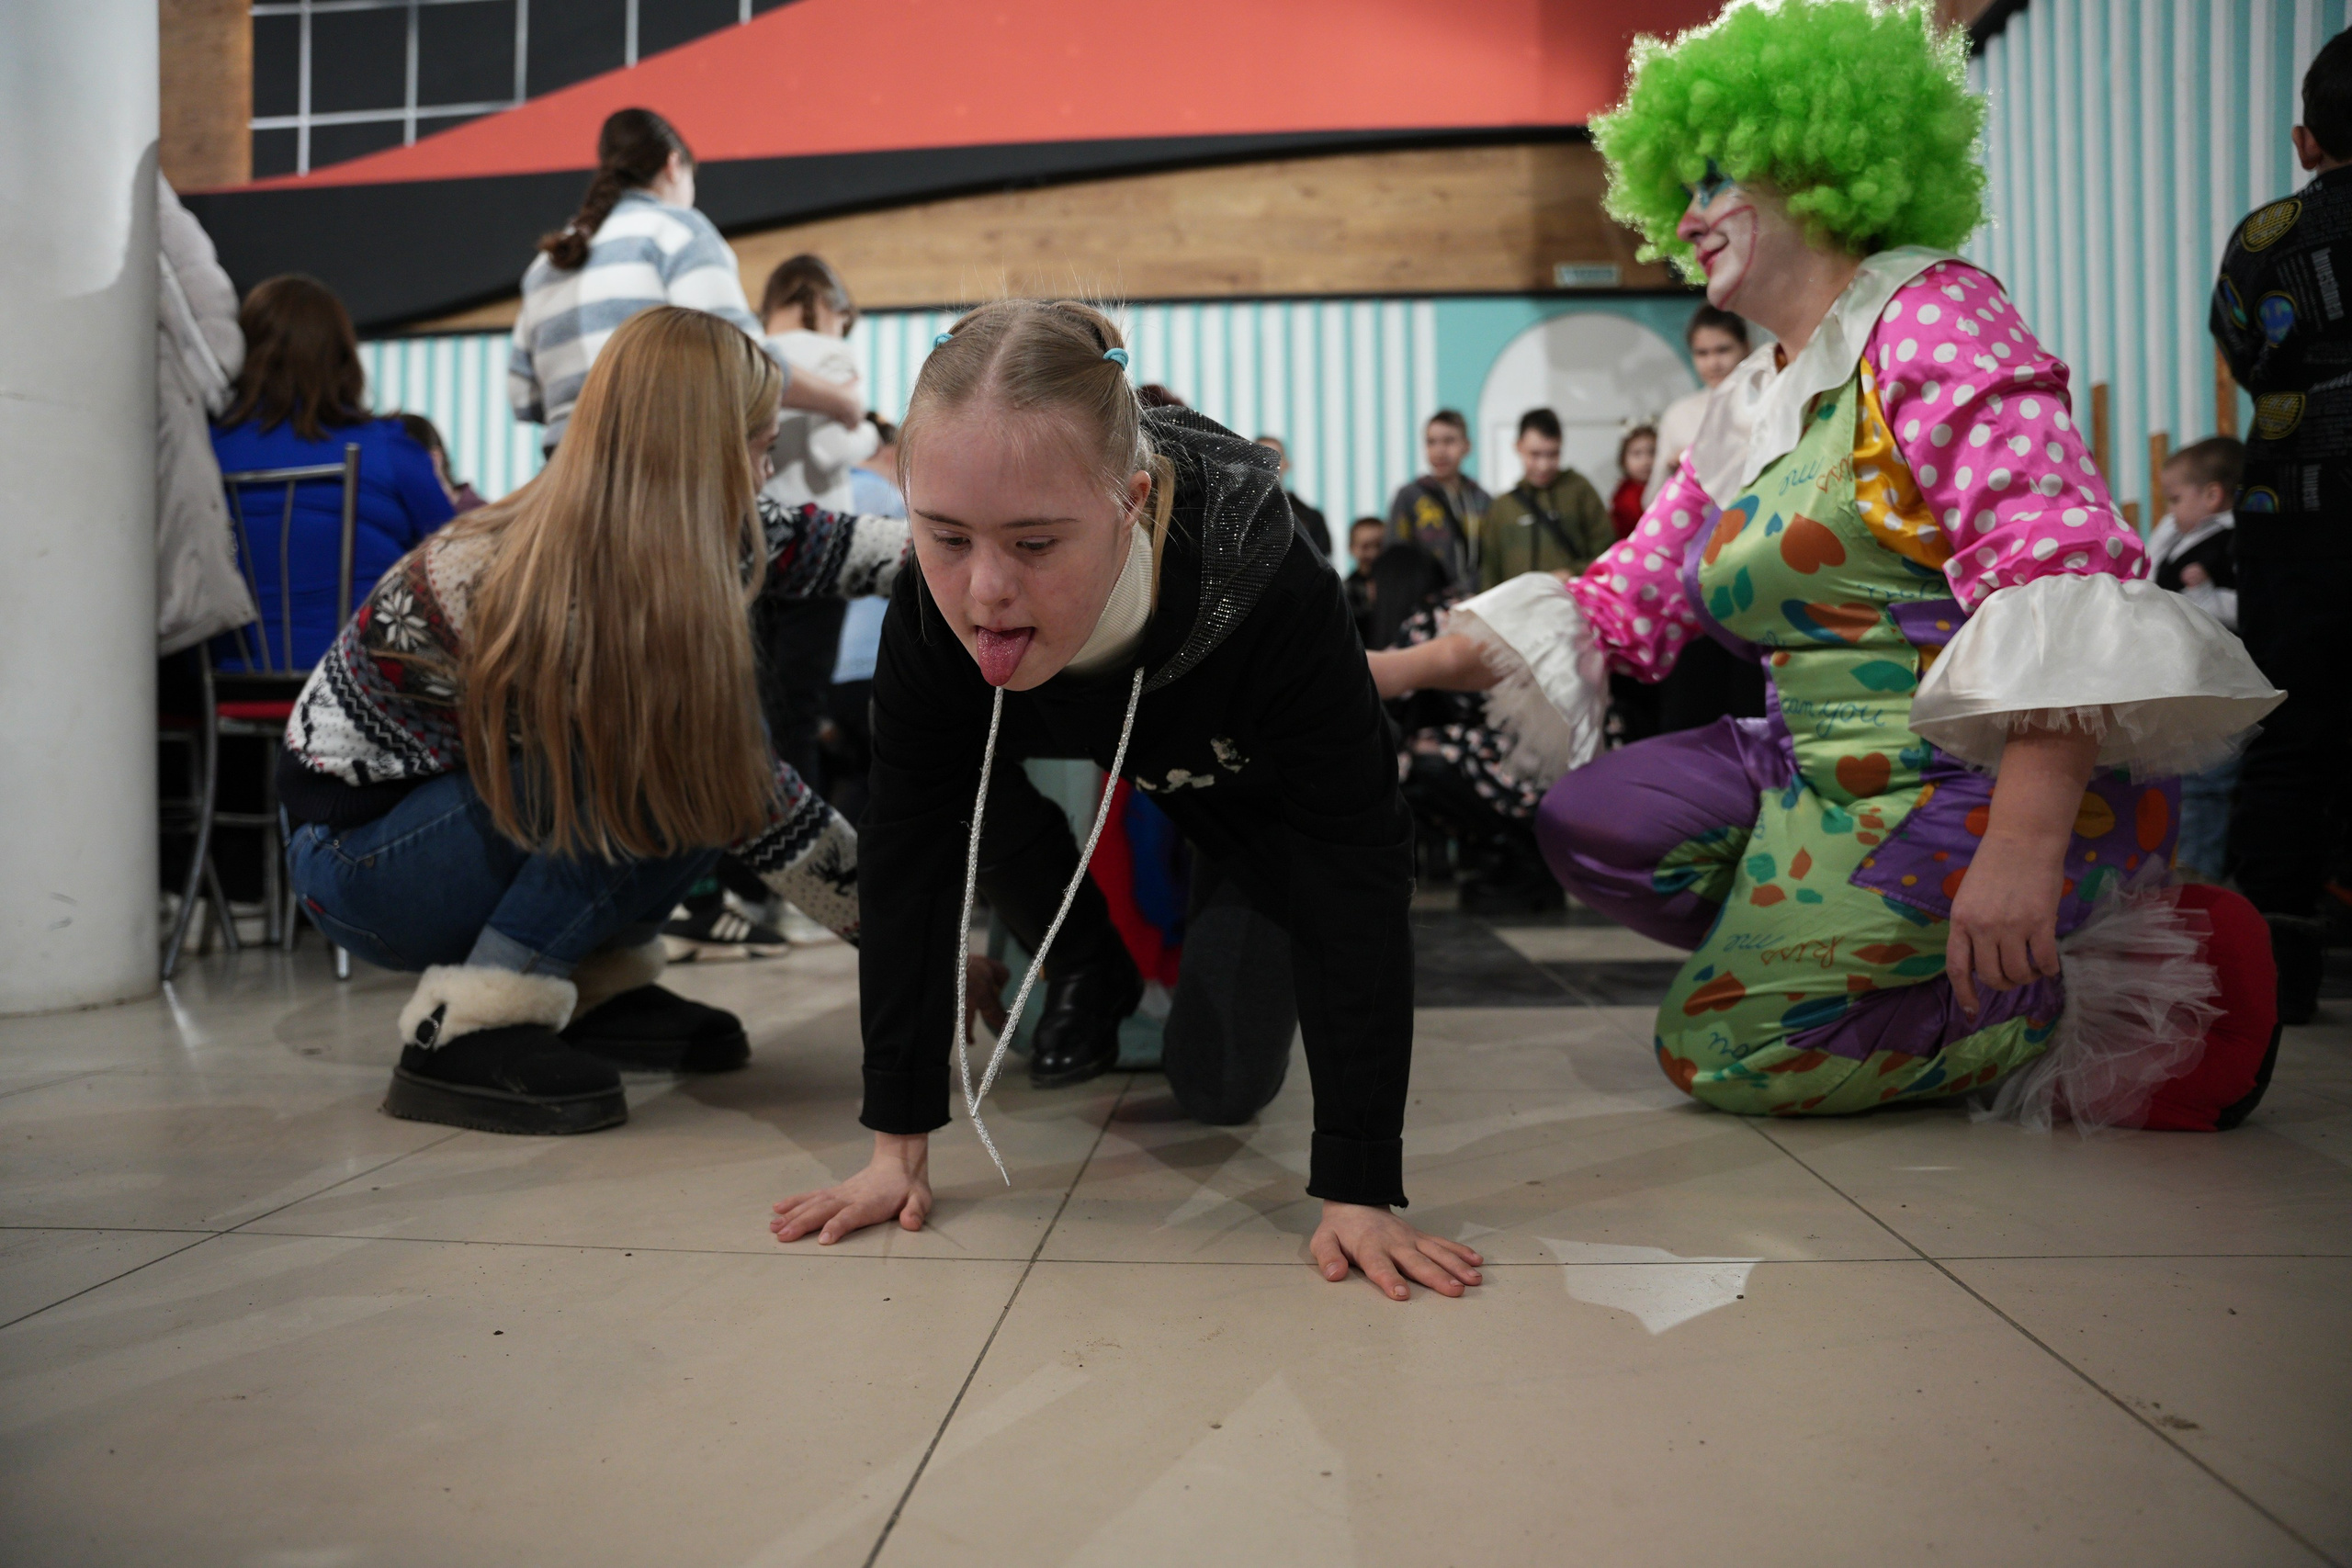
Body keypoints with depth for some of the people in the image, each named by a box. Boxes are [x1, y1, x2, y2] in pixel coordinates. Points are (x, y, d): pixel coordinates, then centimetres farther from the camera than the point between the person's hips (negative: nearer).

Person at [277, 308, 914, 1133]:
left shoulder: (603, 538, -11)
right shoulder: (574, 602, -32)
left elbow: (797, 542, 5)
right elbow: (743, 805, -25)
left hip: (429, 792, 8)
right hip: (352, 849, -8)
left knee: (714, 728, -7)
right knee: (676, 761, -27)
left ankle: (598, 988, 4)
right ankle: (463, 1035, -18)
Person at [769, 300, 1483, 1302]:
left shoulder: (1277, 598, -44)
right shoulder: (934, 615, -33)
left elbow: (1356, 868, -40)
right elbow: (907, 847, -25)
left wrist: (1358, 1191, -42)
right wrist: (898, 1141, -26)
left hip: (1258, 798, -3)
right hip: (1098, 769, 3)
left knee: (1220, 1087, -10)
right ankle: (1094, 979, 4)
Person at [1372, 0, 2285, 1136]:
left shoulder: (1931, 314, -11)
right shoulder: (1744, 412, 15)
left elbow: (2054, 559, -24)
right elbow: (1619, 603, 13)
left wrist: (2025, 842, -34)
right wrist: (1387, 672, 5)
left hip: (2007, 783, -8)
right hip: (1834, 779, 8)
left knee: (1726, 1050, -12)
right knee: (1586, 823, -2)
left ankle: (2150, 988, -3)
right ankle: (1917, 961, 1)